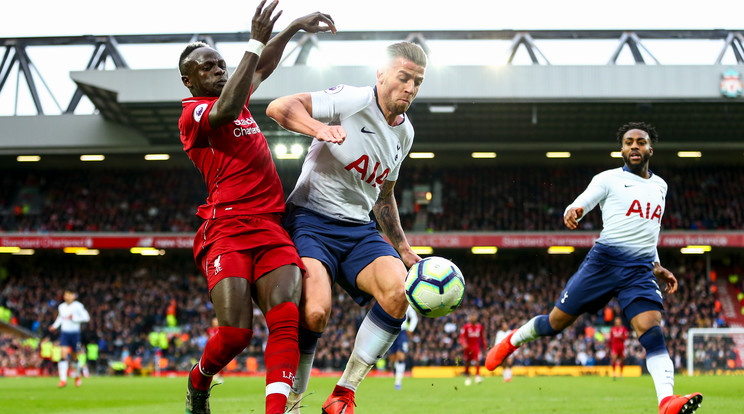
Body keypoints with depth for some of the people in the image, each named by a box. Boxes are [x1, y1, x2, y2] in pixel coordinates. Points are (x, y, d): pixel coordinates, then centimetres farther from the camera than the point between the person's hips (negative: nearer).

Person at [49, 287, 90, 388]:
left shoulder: (78, 306, -8)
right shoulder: (61, 307, 5)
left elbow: (86, 318, -11)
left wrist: (74, 318, -20)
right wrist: (55, 326, 7)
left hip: (74, 333, -2)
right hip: (64, 333, 2)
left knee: (74, 357, 10)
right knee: (63, 355, -15)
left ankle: (77, 376, 37)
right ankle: (63, 379, -19)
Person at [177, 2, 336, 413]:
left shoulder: (236, 98, 22)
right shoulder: (192, 114, -1)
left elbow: (263, 68, 39)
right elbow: (226, 110, -23)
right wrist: (255, 43, -21)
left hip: (271, 228, 7)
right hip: (228, 228, -7)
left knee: (286, 319, -17)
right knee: (235, 332, -16)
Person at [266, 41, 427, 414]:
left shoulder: (404, 133, 13)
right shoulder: (352, 101, -10)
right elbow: (278, 107, -20)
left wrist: (405, 252, 22)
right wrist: (319, 128, -38)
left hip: (359, 229, 6)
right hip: (310, 220, -6)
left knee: (397, 290, -23)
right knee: (315, 313, -29)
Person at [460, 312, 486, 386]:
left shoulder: (479, 326, 5)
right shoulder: (466, 327, -6)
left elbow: (482, 337, 16)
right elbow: (462, 337, -11)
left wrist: (484, 347, 17)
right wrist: (463, 344, -30)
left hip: (476, 346, 1)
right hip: (468, 347, -1)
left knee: (477, 361, -18)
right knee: (467, 363, 7)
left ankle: (477, 376, -14)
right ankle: (468, 377, 23)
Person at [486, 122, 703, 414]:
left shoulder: (660, 186, 20)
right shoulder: (608, 179, 4)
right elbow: (578, 207, -8)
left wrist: (657, 267, 24)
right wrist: (572, 212, -32)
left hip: (641, 270, 3)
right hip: (604, 260, -3)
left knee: (653, 332, -18)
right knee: (557, 322, 2)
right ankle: (512, 341, 31)